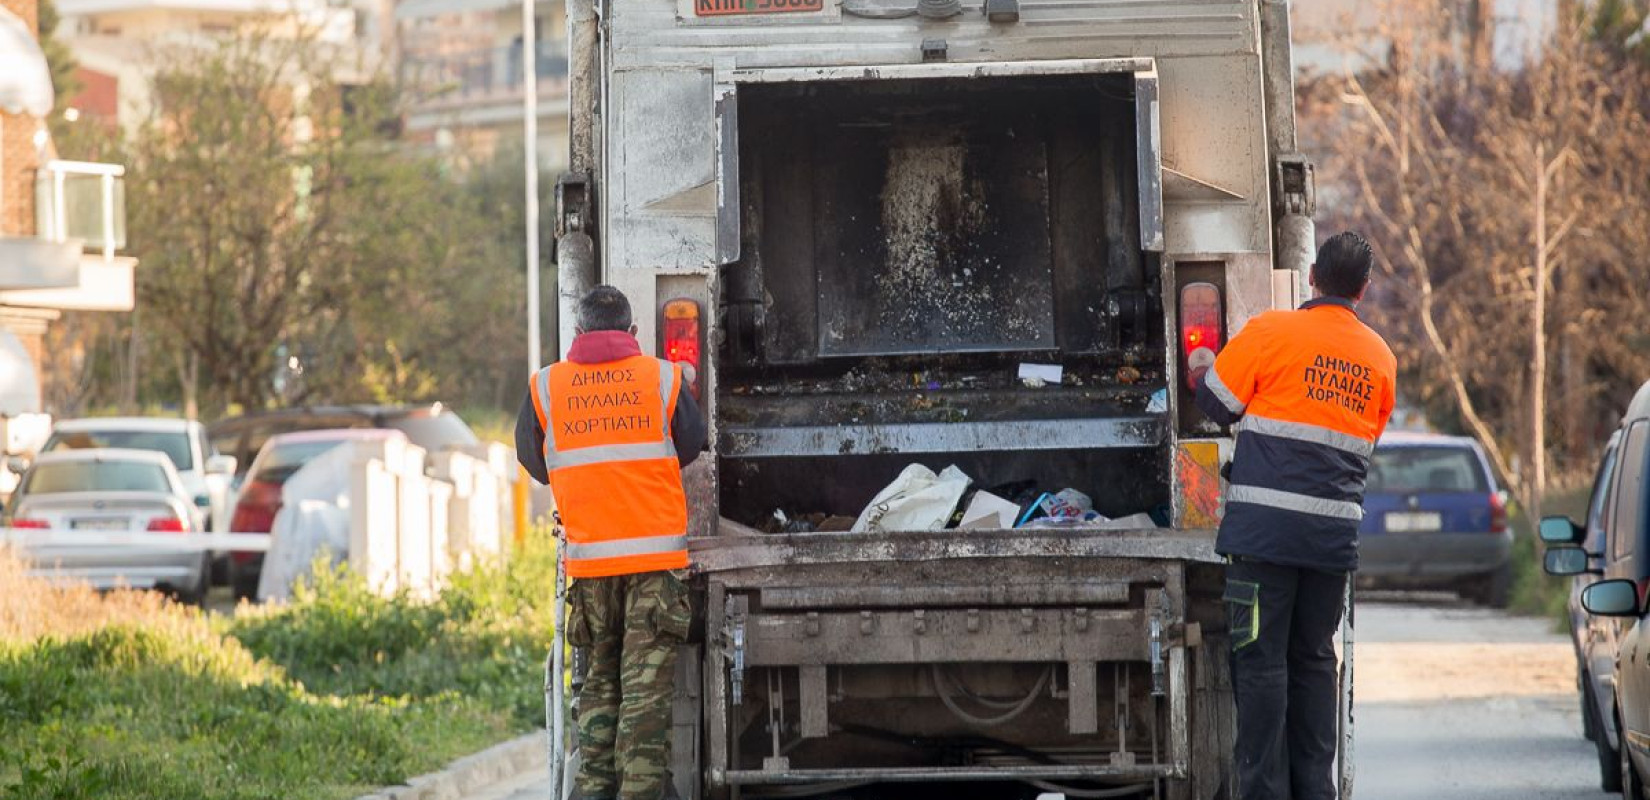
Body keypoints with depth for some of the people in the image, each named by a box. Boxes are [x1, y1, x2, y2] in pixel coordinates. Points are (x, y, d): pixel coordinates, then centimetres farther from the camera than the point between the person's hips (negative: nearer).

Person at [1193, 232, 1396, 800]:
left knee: (1261, 659, -2)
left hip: (1265, 528, -5)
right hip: (1335, 532, 5)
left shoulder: (1272, 333, -5)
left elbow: (1215, 404, 3)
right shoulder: (1380, 359, 12)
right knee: (1314, 660, 13)